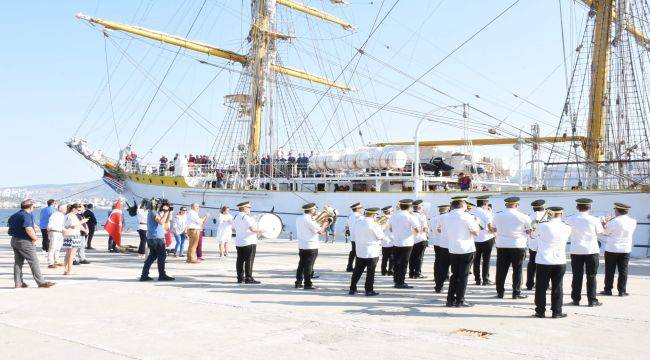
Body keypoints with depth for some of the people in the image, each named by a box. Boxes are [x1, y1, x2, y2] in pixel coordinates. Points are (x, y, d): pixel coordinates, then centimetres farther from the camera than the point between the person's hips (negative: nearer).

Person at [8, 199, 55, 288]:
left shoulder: (14, 216, 12)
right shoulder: (27, 215, -17)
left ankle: (18, 283, 16)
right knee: (34, 262, -5)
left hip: (14, 240, 9)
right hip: (24, 241, -9)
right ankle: (41, 282, -4)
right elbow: (28, 229, -29)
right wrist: (34, 237, -14)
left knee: (18, 262, 13)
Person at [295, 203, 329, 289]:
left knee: (301, 264, 15)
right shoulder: (309, 220, -19)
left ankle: (298, 282, 19)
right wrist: (324, 224, -2)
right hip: (311, 247, -8)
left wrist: (321, 225, 11)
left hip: (301, 246, 8)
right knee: (309, 266, -1)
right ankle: (308, 284, 5)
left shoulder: (299, 218, 8)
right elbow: (320, 231, -18)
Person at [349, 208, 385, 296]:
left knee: (357, 271, 12)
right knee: (370, 272, 2)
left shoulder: (358, 223, 5)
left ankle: (352, 289, 15)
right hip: (372, 252, -6)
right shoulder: (374, 224, -15)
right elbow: (381, 236, -9)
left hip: (360, 251, 6)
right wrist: (380, 229, 11)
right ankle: (369, 290, 5)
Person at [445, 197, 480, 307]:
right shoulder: (466, 216, -12)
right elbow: (476, 233, -11)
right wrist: (476, 223, 6)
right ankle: (460, 301, 4)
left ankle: (450, 300, 13)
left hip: (452, 249, 5)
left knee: (454, 275, 14)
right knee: (463, 275, 2)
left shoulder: (447, 217, 5)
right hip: (466, 249, -5)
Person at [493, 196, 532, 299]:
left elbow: (494, 229, 15)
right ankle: (516, 293, 9)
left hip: (502, 245, 3)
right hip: (518, 245, -3)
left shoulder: (498, 216, 3)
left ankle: (500, 292, 12)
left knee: (501, 270, 8)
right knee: (517, 270, 6)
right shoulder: (523, 217, -6)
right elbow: (529, 231, 0)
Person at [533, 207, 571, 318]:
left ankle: (540, 311, 11)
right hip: (560, 262, 2)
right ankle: (557, 312, 15)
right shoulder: (567, 228, -3)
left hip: (543, 262, -2)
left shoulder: (542, 226, -11)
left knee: (541, 288, 7)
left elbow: (536, 233, 8)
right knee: (557, 288, 11)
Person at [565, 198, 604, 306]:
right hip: (592, 250, -1)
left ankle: (575, 299, 13)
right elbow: (600, 233, 5)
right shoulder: (594, 220, -10)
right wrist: (602, 223, 22)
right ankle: (592, 300, 9)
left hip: (576, 251, 1)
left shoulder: (570, 220, -6)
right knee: (591, 277, 8)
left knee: (577, 276, 10)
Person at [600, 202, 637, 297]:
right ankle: (622, 291, 10)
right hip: (626, 250, 3)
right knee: (623, 271, 8)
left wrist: (605, 224, 13)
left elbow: (605, 232, -5)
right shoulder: (633, 222, -1)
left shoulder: (613, 222, -15)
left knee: (610, 271, 6)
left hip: (612, 249, -3)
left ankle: (608, 290, 11)